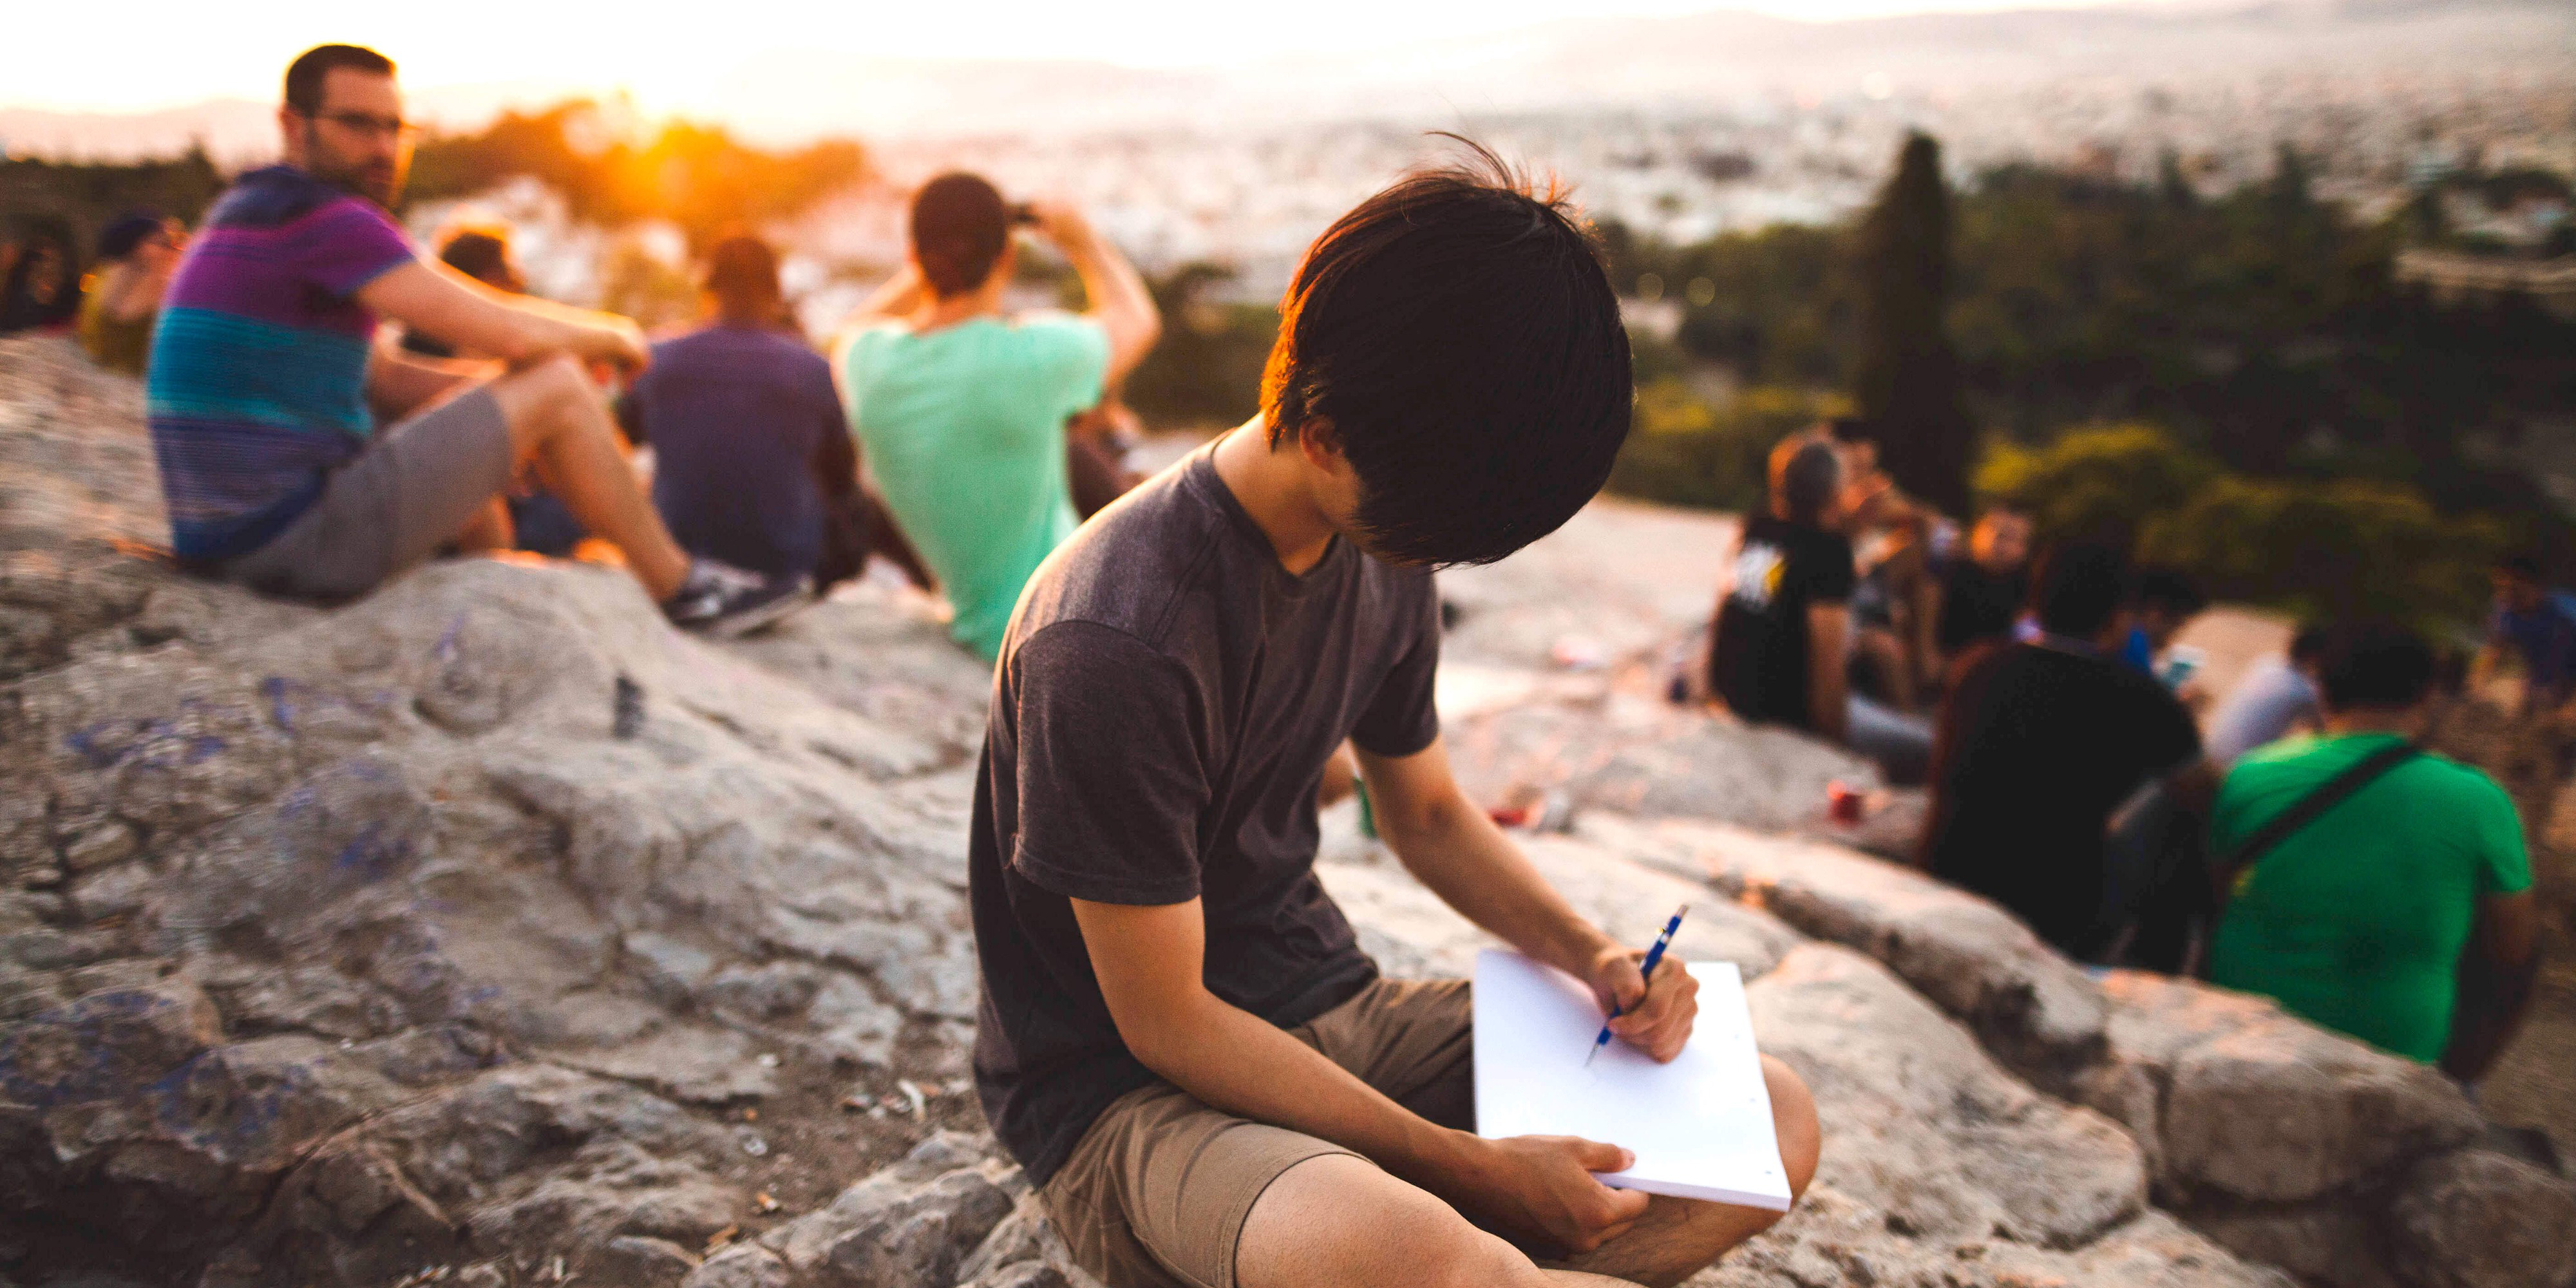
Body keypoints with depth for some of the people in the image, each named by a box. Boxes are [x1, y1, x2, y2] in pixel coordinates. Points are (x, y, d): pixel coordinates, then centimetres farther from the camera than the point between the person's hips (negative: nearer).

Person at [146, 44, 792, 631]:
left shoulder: (250, 217, 17)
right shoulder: (321, 214, -15)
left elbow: (381, 378, 22)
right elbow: (506, 332, -16)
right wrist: (611, 335, 3)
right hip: (299, 536, -10)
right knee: (557, 387, -5)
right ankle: (680, 587, 8)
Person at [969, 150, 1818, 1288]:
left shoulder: (1387, 556, 1)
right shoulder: (1112, 645, -25)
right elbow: (1165, 1024, -19)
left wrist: (1590, 954, -1)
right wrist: (1476, 1169, -17)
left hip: (1329, 1014, 8)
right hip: (1120, 1090, -8)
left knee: (1773, 1119, -4)